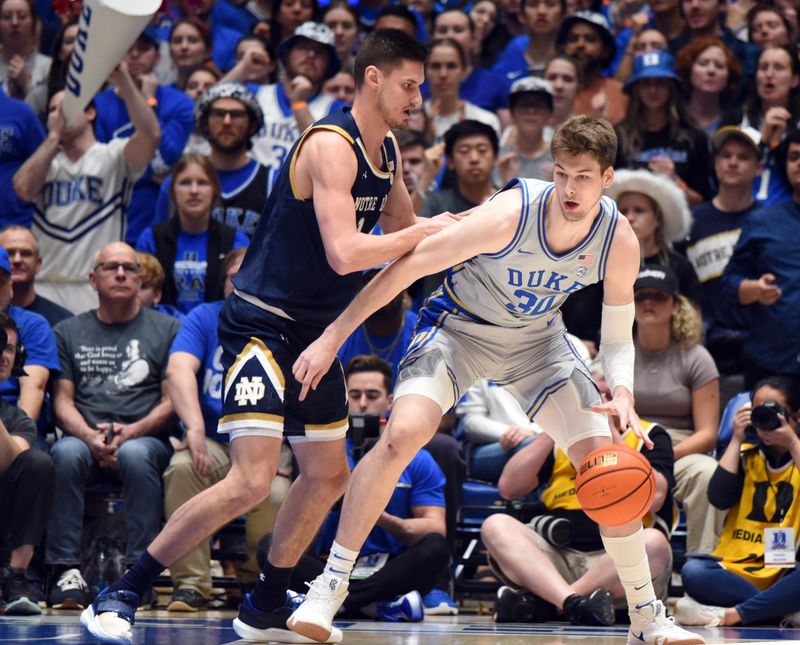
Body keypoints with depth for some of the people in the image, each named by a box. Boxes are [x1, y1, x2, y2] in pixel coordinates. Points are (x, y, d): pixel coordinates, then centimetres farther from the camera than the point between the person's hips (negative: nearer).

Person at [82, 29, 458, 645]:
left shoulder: (387, 151, 10)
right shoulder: (330, 145, -19)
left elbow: (401, 227, 26)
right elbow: (344, 254, -30)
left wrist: (453, 226, 7)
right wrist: (424, 233, -19)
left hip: (314, 333, 10)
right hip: (263, 323, -10)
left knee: (328, 476, 15)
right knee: (252, 480, -18)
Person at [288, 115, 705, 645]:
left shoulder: (620, 241, -19)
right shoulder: (510, 215, -32)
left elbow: (618, 338, -5)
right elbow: (408, 266, -24)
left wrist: (623, 393, -27)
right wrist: (332, 338, -22)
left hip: (537, 341, 4)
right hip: (458, 327, -3)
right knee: (403, 433, -27)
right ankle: (330, 587, -14)